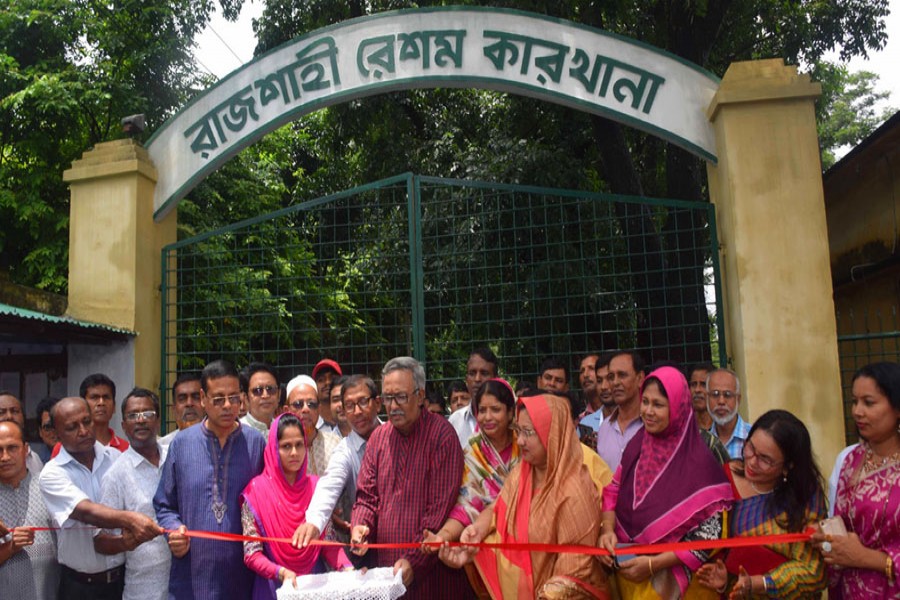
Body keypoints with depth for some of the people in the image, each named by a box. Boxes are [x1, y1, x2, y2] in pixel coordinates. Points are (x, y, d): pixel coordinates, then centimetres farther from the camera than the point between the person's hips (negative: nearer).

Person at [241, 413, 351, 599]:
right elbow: (251, 554, -11)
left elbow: (329, 542, 1)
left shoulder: (316, 486, -1)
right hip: (274, 585, -3)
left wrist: (346, 567, -15)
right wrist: (281, 572, -26)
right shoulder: (257, 490, -11)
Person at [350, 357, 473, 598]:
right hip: (384, 566, 5)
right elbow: (367, 495, 10)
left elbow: (441, 506, -14)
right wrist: (359, 526, -10)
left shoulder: (441, 434, -10)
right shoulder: (379, 437, 7)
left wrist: (414, 560, -18)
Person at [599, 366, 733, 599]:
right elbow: (612, 492, 4)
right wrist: (608, 531, -14)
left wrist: (654, 564, -21)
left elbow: (709, 536, -18)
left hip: (677, 579, -5)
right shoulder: (637, 444, -5)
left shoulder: (699, 462, -20)